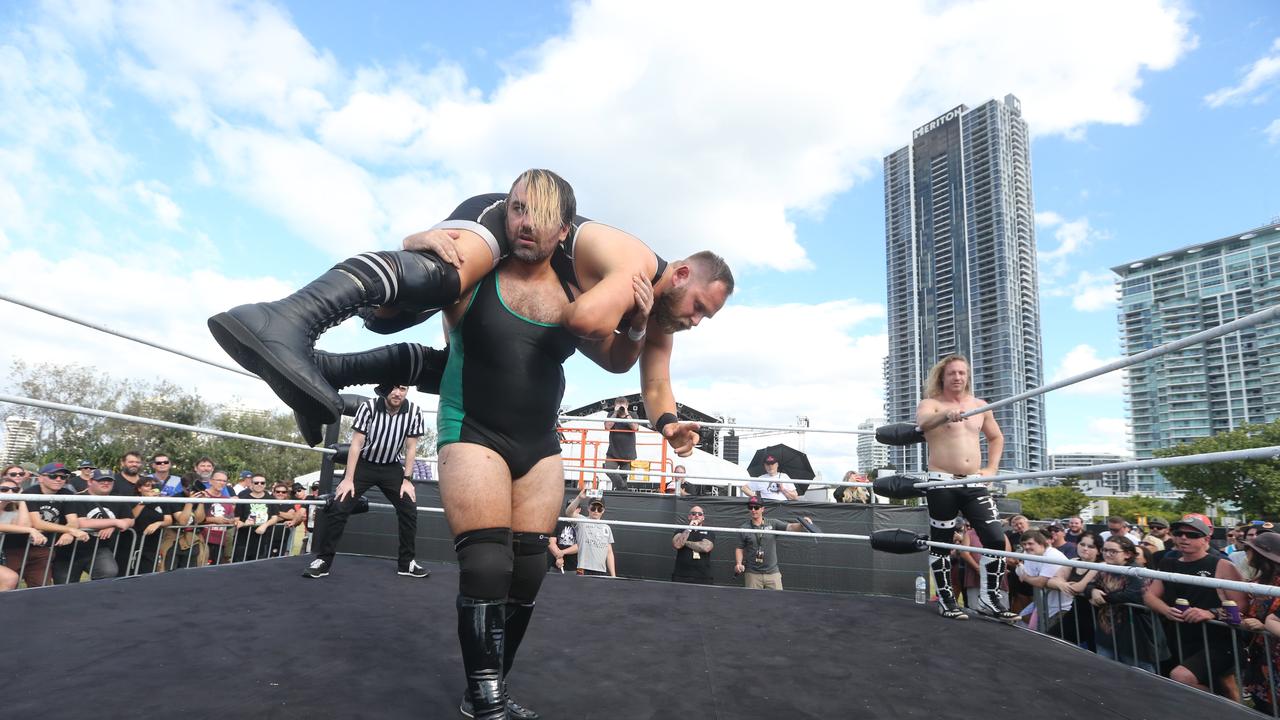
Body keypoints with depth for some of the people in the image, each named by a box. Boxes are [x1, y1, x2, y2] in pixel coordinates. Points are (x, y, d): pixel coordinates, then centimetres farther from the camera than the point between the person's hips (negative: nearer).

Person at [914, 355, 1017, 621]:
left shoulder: (980, 406, 13)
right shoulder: (931, 404, -2)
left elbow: (996, 437, 28)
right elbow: (923, 422, -27)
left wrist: (992, 468, 12)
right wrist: (945, 415, -49)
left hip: (974, 483, 4)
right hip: (943, 482, -4)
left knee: (996, 539, -3)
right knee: (941, 541, 3)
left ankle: (990, 598, 12)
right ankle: (946, 599, 16)